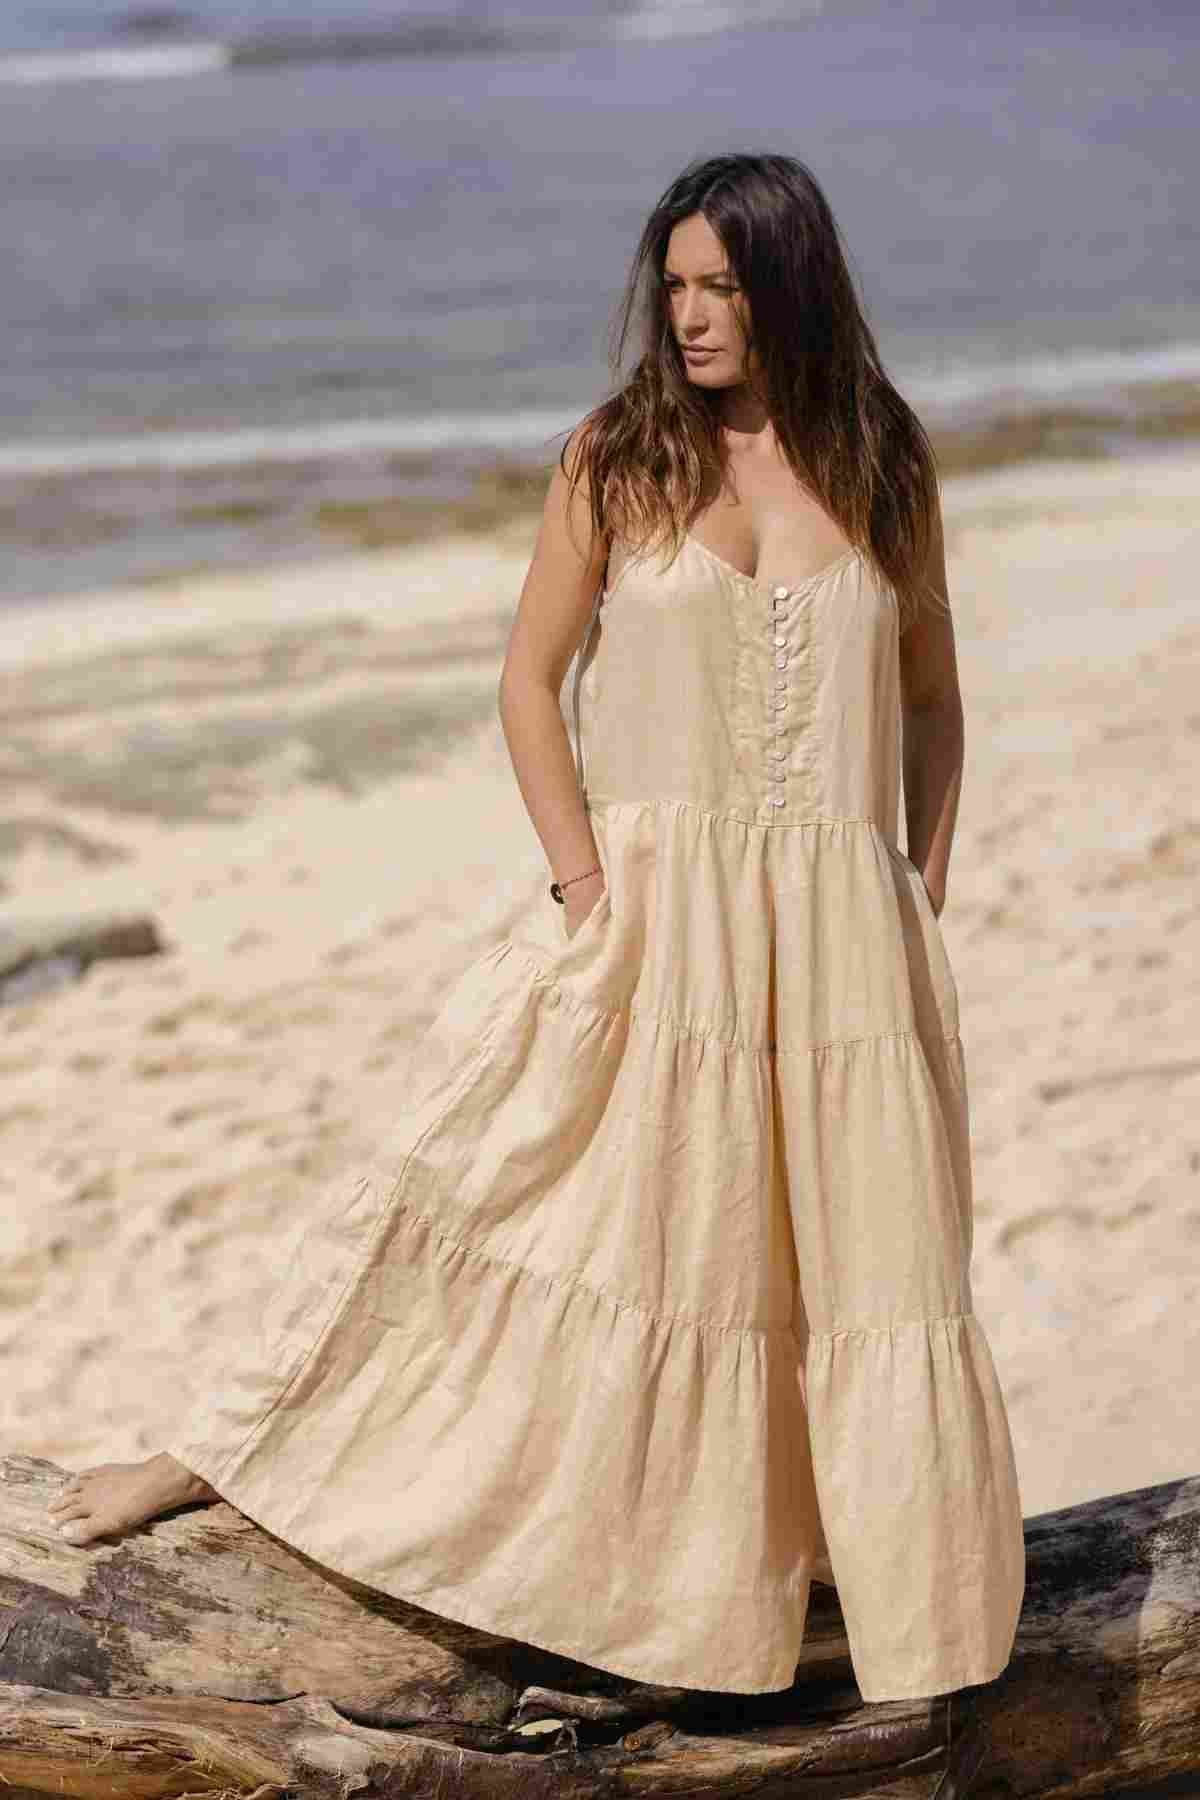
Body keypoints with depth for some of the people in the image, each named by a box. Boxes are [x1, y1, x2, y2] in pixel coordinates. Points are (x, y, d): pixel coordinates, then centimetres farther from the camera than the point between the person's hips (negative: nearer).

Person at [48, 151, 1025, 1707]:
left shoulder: (882, 466, 6)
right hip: (649, 897, -1)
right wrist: (588, 892, -10)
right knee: (456, 1182, -5)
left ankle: (903, 1602, 24)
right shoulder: (619, 455, 0)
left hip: (845, 927, 2)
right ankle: (219, 1454, 5)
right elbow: (531, 680, -1)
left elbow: (931, 698, 14)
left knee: (867, 1254, 6)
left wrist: (924, 895, 5)